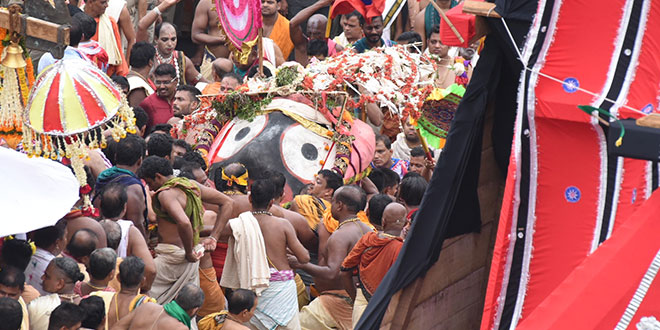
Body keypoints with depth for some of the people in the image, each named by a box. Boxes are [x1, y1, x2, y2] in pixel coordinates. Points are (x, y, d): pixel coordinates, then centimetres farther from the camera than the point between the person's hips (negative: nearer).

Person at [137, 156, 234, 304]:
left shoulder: (166, 193, -17)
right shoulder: (192, 186, 9)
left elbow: (184, 223, -35)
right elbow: (228, 202, 14)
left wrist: (189, 252, -21)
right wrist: (213, 237, 9)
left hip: (172, 258, -9)